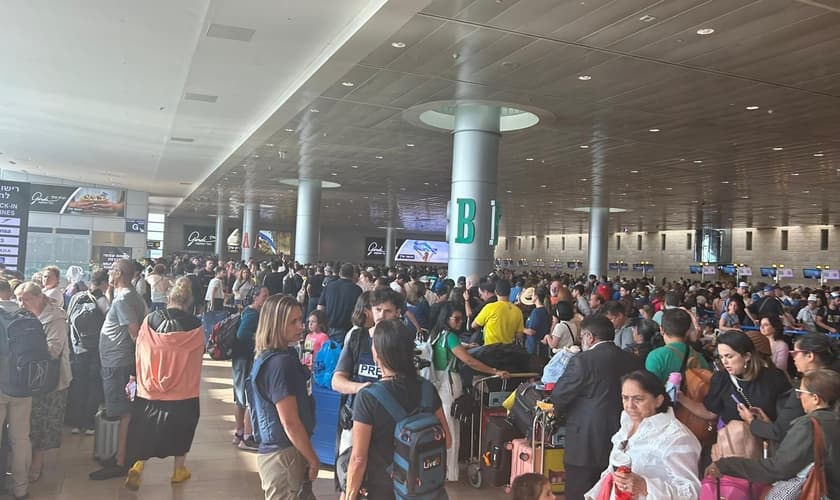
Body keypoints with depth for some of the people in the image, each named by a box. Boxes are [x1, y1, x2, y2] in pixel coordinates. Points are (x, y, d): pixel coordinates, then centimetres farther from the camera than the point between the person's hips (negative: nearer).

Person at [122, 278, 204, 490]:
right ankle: (179, 469, 27)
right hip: (184, 392, -1)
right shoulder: (195, 326, -13)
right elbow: (198, 355, 0)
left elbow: (139, 351, 3)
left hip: (150, 389, 1)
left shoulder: (150, 320, -7)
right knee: (181, 428, 18)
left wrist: (137, 377, 16)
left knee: (146, 429, 15)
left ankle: (138, 464, -1)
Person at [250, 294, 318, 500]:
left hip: (291, 452, 9)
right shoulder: (279, 363, -21)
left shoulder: (287, 356, 8)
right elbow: (290, 423, -21)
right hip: (284, 455, -9)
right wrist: (313, 460, -12)